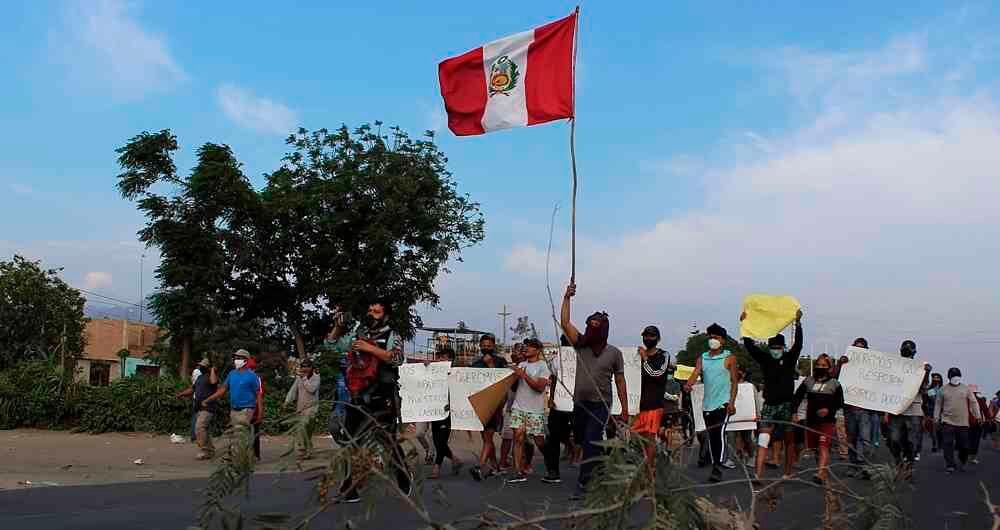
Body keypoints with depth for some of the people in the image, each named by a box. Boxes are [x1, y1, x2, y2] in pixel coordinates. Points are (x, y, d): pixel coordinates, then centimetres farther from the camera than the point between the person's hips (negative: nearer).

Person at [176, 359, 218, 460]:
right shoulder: (199, 377, 19)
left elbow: (213, 381, -31)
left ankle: (203, 451, -16)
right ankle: (210, 450, 26)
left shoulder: (211, 376, -7)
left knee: (199, 428, -20)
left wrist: (213, 370, -17)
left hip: (207, 408, -9)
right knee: (203, 430, 14)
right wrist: (181, 394, 12)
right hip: (198, 409, 9)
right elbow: (192, 389, 27)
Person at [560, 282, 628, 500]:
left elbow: (620, 381, 2)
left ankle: (582, 484, -6)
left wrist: (625, 408, 0)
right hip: (580, 403, 4)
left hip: (600, 405, -4)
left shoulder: (614, 353, -3)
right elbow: (564, 322, -6)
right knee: (580, 439, 17)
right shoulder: (581, 345, 2)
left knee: (590, 444, -10)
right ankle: (601, 459, 43)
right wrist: (567, 297, -11)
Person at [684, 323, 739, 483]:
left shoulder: (729, 358, 1)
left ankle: (718, 469, -16)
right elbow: (695, 374, -2)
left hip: (723, 403, -5)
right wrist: (688, 384, -25)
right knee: (711, 437, 9)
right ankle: (715, 466, 18)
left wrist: (732, 402, -10)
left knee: (719, 433, -15)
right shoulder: (702, 358, 11)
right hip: (707, 404, 5)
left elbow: (734, 382, 0)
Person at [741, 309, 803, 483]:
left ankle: (788, 474, 21)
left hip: (787, 405, 0)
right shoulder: (765, 359, 5)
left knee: (789, 441, 9)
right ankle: (758, 475, -17)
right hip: (769, 405, 1)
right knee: (763, 439, -11)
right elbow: (749, 346, -4)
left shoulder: (790, 358, 2)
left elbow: (798, 343, -12)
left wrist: (798, 323, -22)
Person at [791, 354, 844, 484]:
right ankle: (825, 469, 30)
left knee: (823, 446, -16)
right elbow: (797, 397, 3)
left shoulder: (834, 384, 3)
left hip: (828, 421, -4)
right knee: (815, 447, 12)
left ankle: (821, 473, -25)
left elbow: (840, 403, 4)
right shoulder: (808, 382, 8)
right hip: (811, 420, 4)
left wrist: (829, 410, -14)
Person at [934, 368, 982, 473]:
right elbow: (938, 404, 8)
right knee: (948, 444, -6)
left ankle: (962, 462, 31)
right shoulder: (943, 389, 4)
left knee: (964, 445, 7)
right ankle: (950, 465, 0)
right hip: (947, 422, -1)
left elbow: (973, 402, 7)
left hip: (963, 422, 1)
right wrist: (936, 418, 5)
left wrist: (977, 416, 1)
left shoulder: (966, 389, 6)